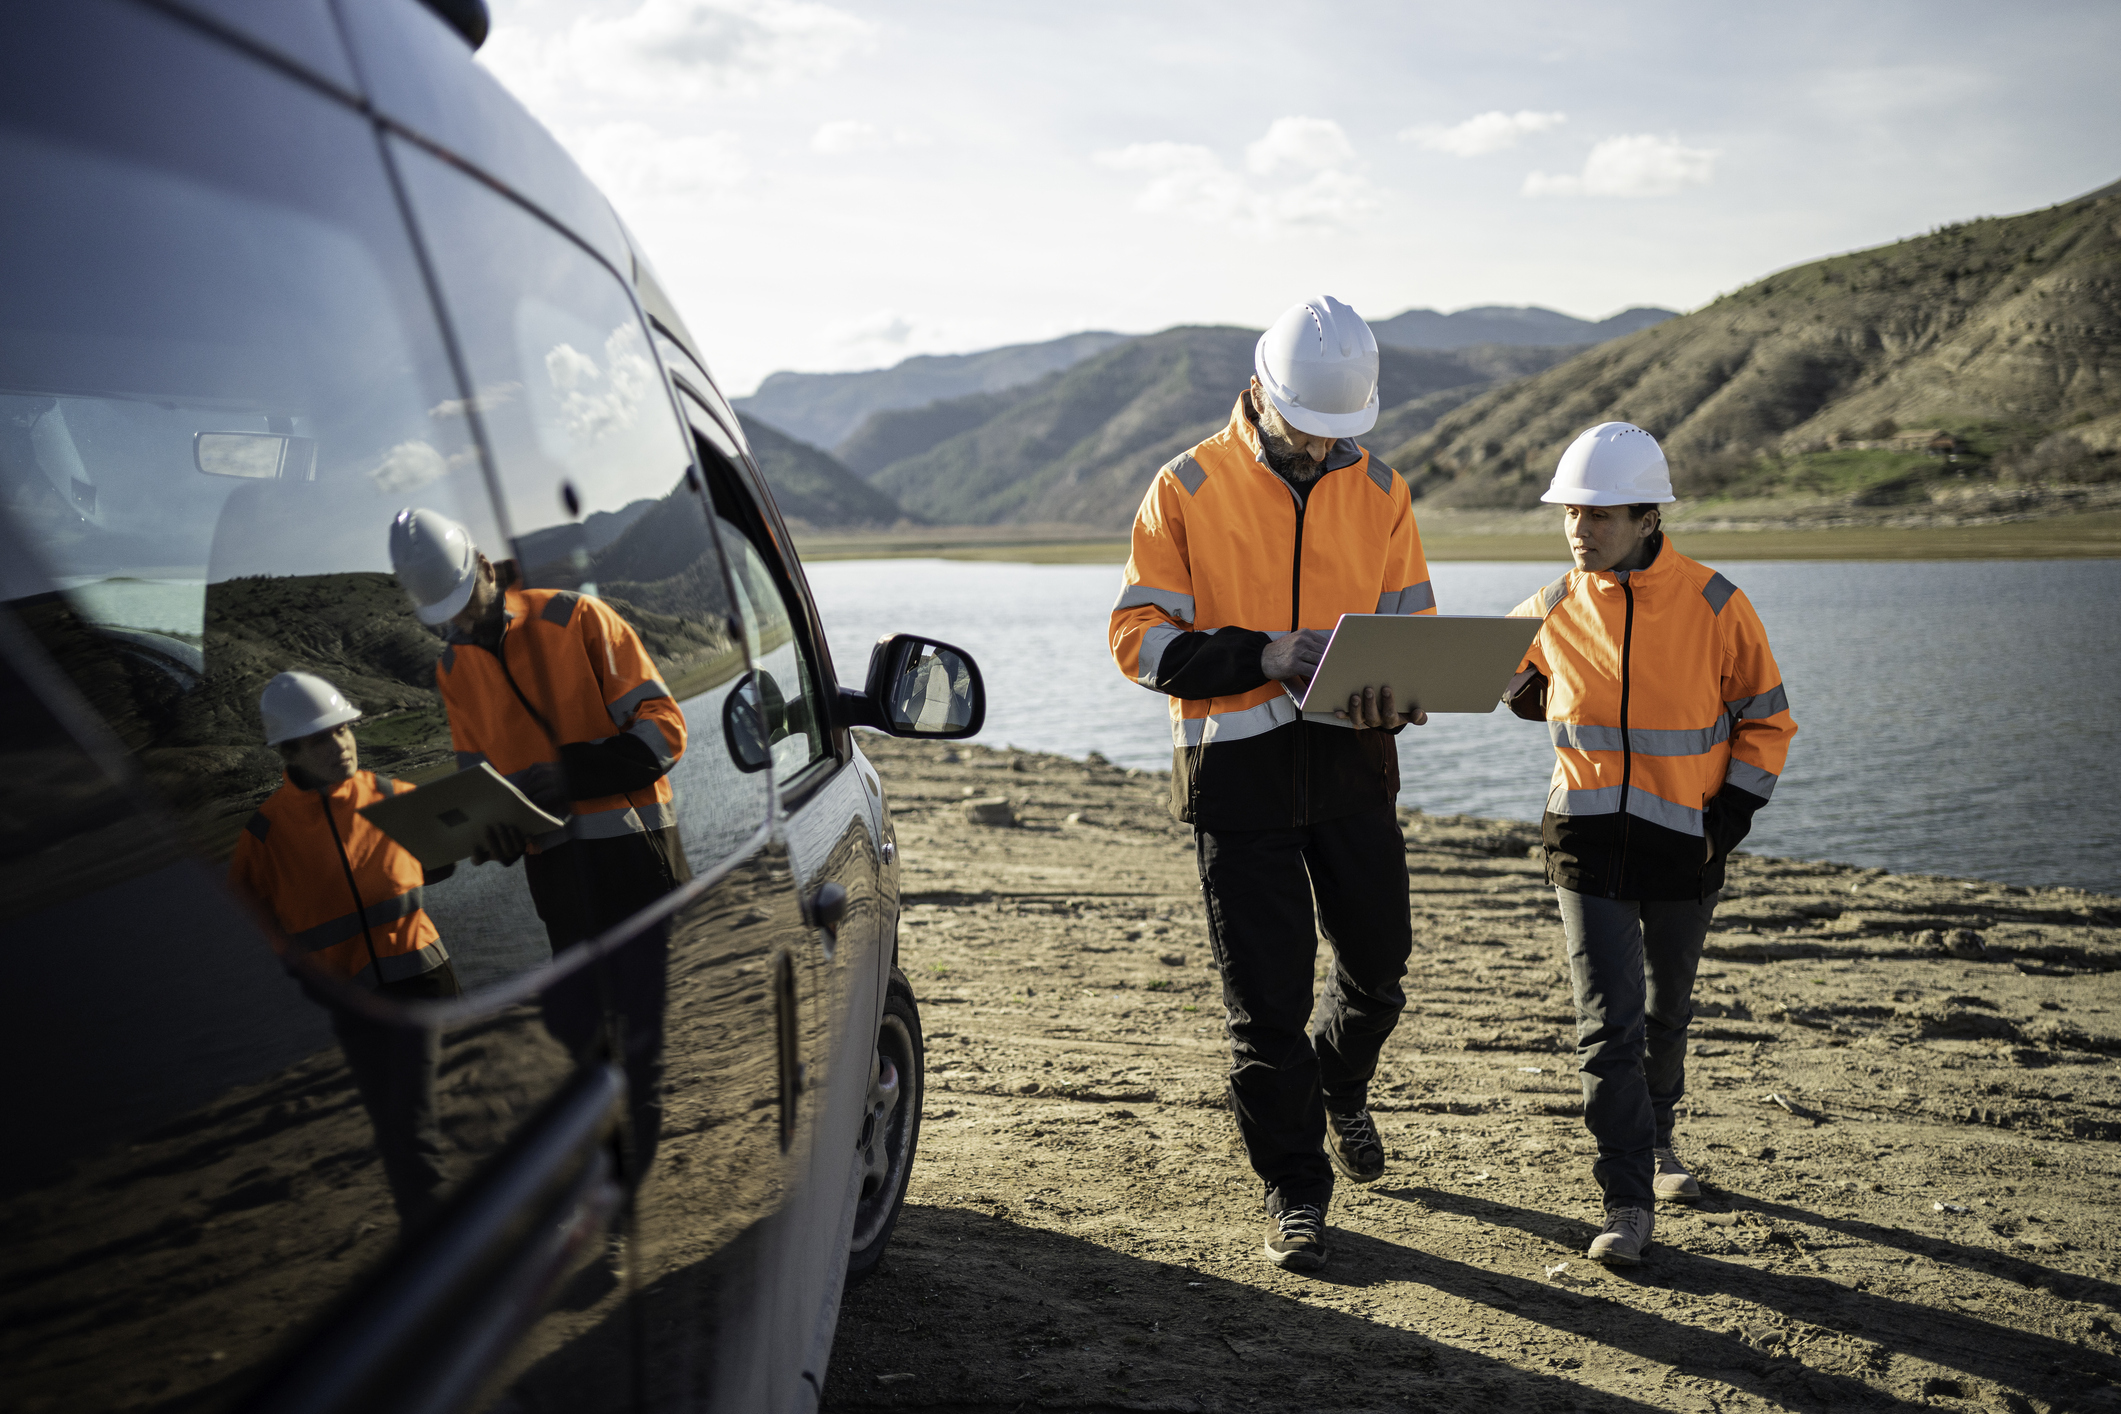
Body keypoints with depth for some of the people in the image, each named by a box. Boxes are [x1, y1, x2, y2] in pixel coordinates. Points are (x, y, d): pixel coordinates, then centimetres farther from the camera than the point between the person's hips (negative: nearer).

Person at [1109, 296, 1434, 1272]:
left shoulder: (1379, 491, 6)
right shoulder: (1188, 488, -6)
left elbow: (1414, 628, 9)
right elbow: (1139, 636, -9)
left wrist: (1393, 691, -14)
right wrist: (1264, 656, -22)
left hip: (1351, 759, 4)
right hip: (1237, 766, -3)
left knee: (1377, 961, 15)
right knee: (1265, 994, 1)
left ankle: (1341, 1089, 48)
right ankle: (1294, 1189, 18)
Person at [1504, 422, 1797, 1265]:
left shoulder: (1715, 607, -8)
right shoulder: (1552, 612, -2)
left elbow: (1766, 722, 1)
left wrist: (1731, 817, -7)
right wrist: (1535, 698, -1)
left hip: (1683, 847, 0)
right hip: (1587, 845, 0)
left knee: (1666, 1012, 18)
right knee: (1608, 1020, -8)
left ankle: (1656, 1137, 44)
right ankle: (1628, 1202, -1)